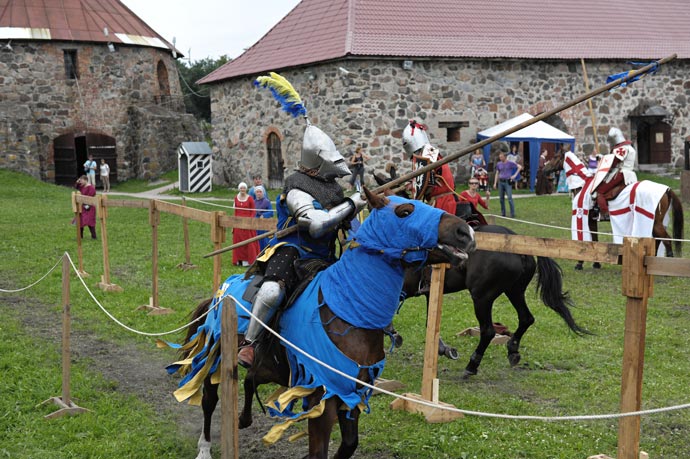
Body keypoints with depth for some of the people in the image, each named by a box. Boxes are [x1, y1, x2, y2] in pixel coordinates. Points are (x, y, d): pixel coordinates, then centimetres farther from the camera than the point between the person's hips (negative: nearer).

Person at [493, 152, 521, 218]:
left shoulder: (510, 163, -3)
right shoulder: (499, 164, 10)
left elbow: (520, 167, -3)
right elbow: (497, 174, 16)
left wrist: (515, 175, -9)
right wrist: (495, 183, 10)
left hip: (508, 182, -5)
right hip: (501, 182, 5)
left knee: (510, 198, -11)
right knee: (501, 198, 7)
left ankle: (512, 214, -8)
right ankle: (503, 214, 16)